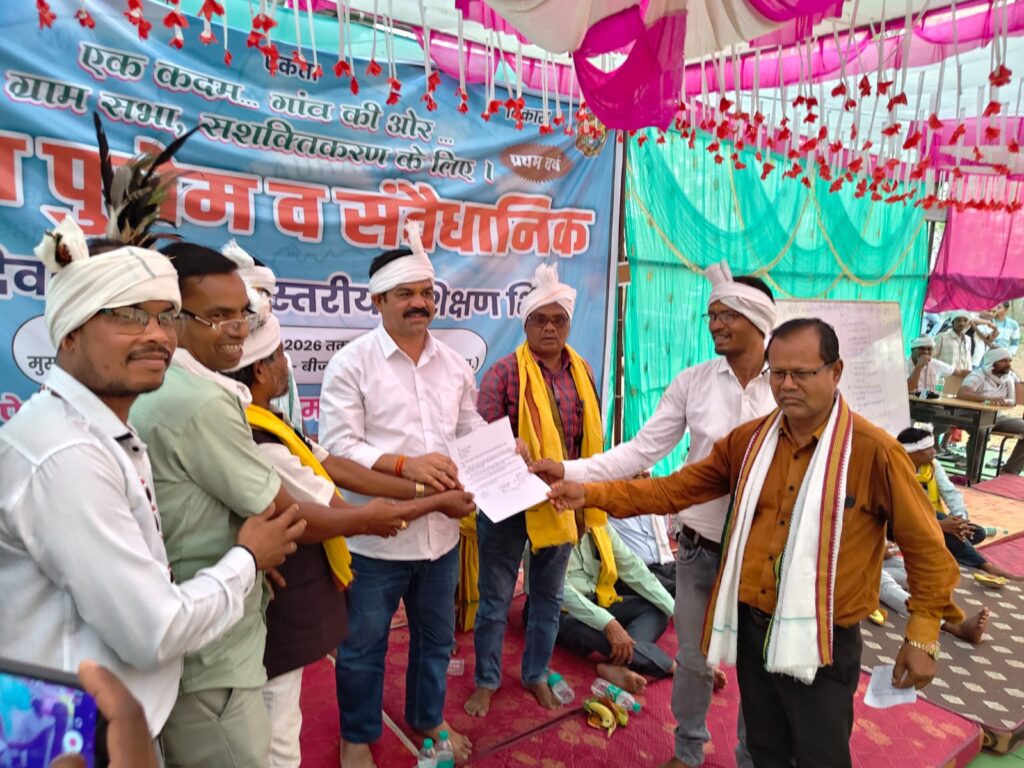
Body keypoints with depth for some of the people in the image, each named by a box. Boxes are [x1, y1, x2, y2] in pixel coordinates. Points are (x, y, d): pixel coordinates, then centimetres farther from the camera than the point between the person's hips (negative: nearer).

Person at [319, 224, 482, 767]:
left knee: (435, 637, 23)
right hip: (375, 536, -4)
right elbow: (337, 446, -17)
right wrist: (404, 465, -30)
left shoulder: (454, 365, 6)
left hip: (441, 531, 5)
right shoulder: (351, 363, -11)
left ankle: (427, 718, 48)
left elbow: (471, 432, 9)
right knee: (363, 646, 15)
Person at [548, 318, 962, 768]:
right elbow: (675, 490, 1)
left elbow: (924, 545, -6)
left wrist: (923, 635, -6)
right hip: (752, 628, 5)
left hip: (822, 642, -4)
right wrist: (592, 494, -6)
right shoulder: (748, 440, -1)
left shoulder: (874, 450, -14)